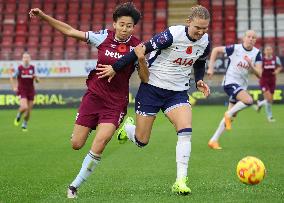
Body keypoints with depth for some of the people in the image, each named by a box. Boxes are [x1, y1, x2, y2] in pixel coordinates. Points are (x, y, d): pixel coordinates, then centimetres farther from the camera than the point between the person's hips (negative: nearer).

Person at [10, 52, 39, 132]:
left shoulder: (32, 68, 3)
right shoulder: (19, 68, -5)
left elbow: (37, 81, 9)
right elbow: (11, 77, 5)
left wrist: (36, 77, -14)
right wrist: (14, 87, -6)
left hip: (31, 91, 3)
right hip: (22, 91, -3)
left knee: (29, 111, 5)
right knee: (24, 107, -23)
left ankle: (24, 125, 28)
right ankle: (18, 116, 11)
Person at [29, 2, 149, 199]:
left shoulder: (137, 46, -7)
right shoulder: (103, 37, -3)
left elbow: (146, 79, -7)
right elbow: (70, 31, 3)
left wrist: (141, 59, -24)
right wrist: (43, 16, 0)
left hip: (116, 103, -2)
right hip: (94, 95, 2)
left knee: (98, 147, -18)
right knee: (76, 144, 4)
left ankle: (75, 186, 1)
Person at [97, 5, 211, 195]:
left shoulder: (205, 42, -4)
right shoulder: (173, 35, -22)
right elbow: (144, 49, -17)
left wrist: (199, 81, -2)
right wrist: (115, 68, -13)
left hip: (178, 92, 4)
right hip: (152, 88, -4)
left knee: (186, 131, -21)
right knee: (141, 141, 3)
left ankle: (180, 181, -16)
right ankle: (127, 126, 41)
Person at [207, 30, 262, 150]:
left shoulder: (257, 53, -1)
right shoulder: (235, 48, -12)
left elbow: (259, 74, -7)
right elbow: (216, 50, 1)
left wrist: (251, 66, -26)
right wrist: (211, 67, -5)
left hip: (242, 86, 6)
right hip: (230, 82, -6)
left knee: (231, 116, 10)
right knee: (249, 100, -30)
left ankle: (214, 140, 19)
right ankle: (229, 113, -5)